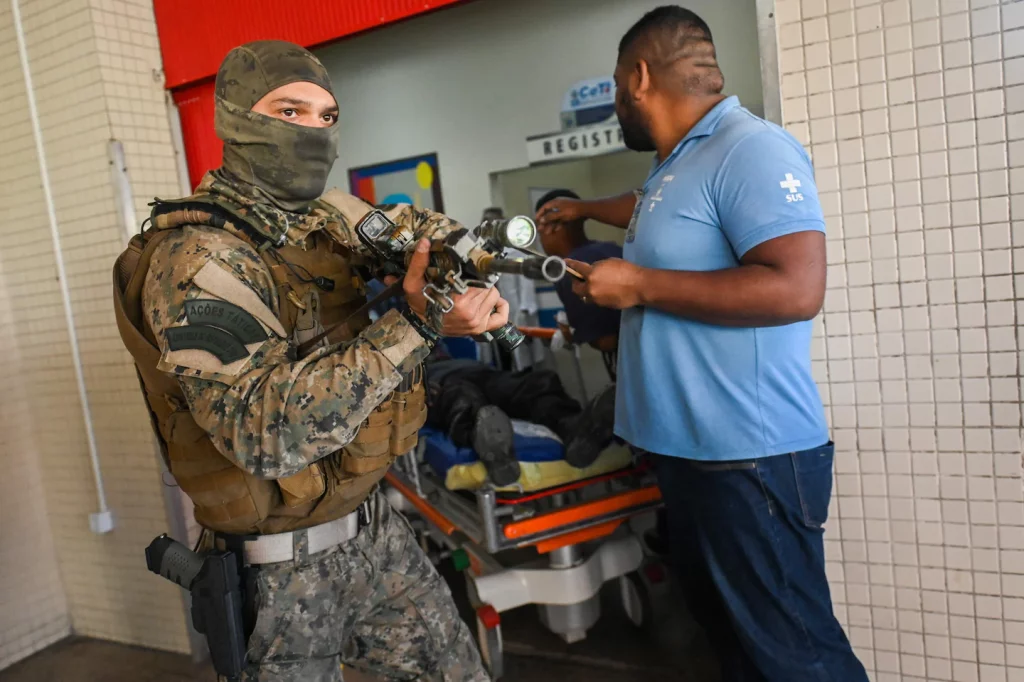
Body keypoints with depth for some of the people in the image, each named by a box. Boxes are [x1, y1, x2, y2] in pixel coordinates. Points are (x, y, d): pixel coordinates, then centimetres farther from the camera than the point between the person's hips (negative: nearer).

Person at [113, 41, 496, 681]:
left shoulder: (332, 216, 0)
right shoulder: (195, 260, -20)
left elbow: (412, 223, 16)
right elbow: (267, 432, -31)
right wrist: (415, 326, -34)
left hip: (375, 525, 7)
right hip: (285, 571, -6)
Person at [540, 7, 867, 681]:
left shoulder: (750, 149, -15)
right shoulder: (680, 163, 15)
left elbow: (796, 288, -26)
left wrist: (641, 285, -19)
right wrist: (583, 209, 54)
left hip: (750, 456, -10)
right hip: (688, 446, 10)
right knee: (724, 622, 21)